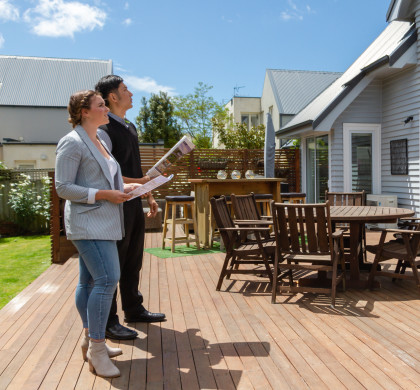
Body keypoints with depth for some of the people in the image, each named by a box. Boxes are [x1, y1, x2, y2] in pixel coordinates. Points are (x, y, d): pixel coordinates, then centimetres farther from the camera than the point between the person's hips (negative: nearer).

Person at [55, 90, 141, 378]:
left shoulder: (99, 142, 18)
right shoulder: (72, 143, -10)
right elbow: (63, 187, -15)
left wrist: (122, 189, 8)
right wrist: (106, 195, -19)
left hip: (101, 222, 9)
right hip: (89, 223, -9)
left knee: (90, 281, 13)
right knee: (108, 278, -15)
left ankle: (90, 342, 23)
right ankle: (96, 350, -4)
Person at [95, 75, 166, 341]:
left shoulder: (130, 127, 16)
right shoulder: (105, 130, -13)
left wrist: (149, 197, 17)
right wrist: (140, 182, -20)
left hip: (135, 203, 9)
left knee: (134, 260, 18)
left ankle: (134, 310, 34)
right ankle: (108, 322, 16)